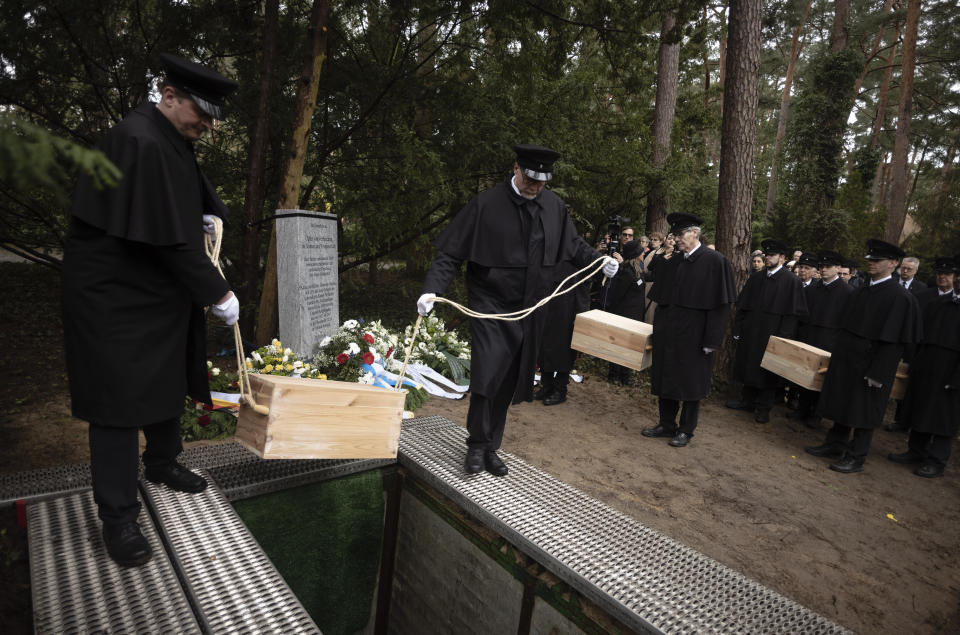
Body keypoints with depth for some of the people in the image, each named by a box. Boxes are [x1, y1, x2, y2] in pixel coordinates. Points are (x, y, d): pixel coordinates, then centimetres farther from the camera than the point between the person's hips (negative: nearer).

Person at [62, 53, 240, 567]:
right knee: (120, 395, -3)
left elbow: (183, 203, 27)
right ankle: (118, 516, 11)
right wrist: (217, 293, -20)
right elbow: (169, 238, -26)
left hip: (160, 290, 10)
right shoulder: (140, 144, -24)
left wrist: (207, 213, 5)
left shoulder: (171, 139, 8)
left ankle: (162, 463, 41)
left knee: (168, 379, 19)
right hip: (116, 295, -10)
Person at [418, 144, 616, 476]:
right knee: (487, 375, -15)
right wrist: (432, 289, -23)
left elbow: (574, 244, 19)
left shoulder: (554, 206, 3)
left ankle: (491, 448, 28)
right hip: (491, 305, -4)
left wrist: (600, 260, 2)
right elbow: (450, 252, -11)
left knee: (508, 383, 12)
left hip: (529, 311, 4)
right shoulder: (486, 204, -11)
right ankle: (477, 445, 10)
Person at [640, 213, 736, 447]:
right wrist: (658, 329, 9)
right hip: (668, 335, 6)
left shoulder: (714, 261, -8)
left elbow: (721, 304, -12)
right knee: (665, 378, 11)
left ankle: (686, 430, 19)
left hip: (693, 335, -6)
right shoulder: (672, 264, 9)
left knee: (691, 382, 5)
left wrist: (712, 340, -16)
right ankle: (666, 424, 25)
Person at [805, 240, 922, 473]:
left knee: (863, 409, 3)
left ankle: (856, 457, 15)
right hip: (846, 359, 7)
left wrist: (878, 373, -19)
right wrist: (837, 356, 13)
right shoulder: (860, 292, 9)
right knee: (842, 403, 15)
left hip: (869, 363, -7)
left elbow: (893, 341, -17)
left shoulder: (900, 297, -14)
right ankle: (835, 444, 29)